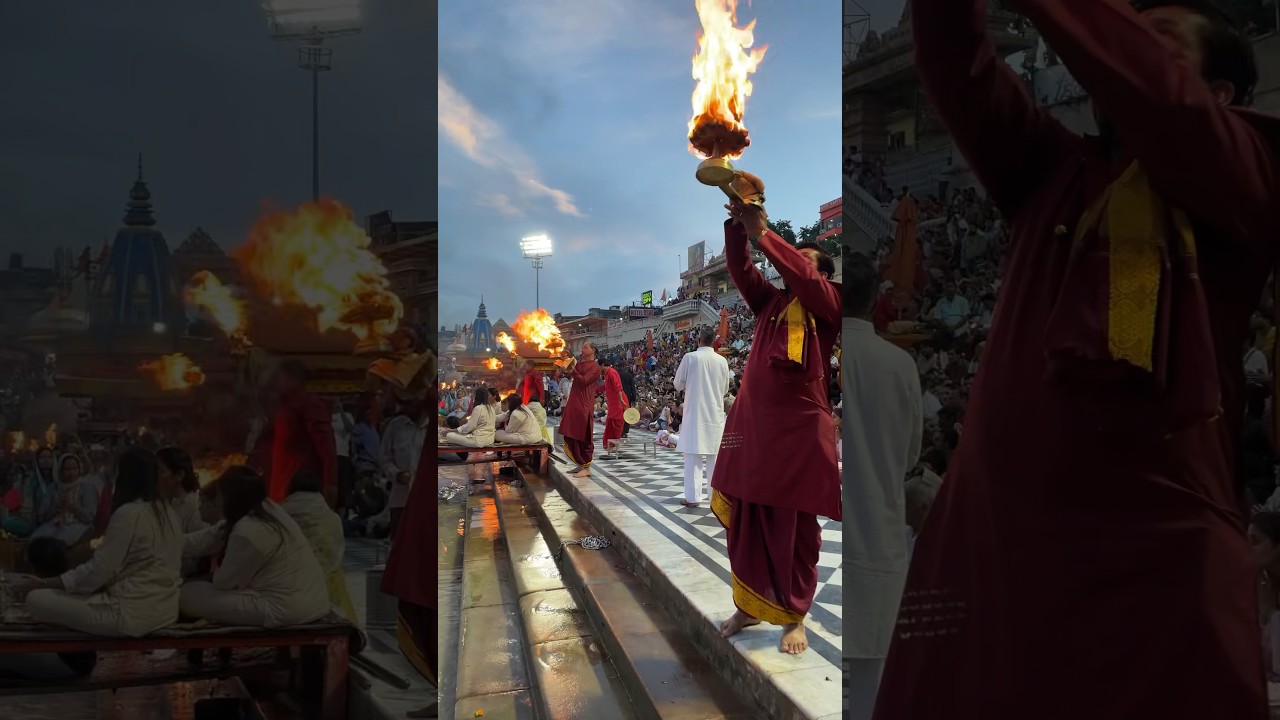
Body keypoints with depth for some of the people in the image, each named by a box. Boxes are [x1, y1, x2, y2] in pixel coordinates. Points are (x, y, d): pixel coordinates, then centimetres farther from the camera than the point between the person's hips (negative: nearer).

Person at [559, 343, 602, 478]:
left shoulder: (595, 367, -8)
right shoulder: (579, 364, 16)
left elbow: (583, 381, -17)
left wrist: (572, 369, -15)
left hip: (584, 406, -8)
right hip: (574, 404, 8)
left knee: (584, 438, -5)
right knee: (572, 436, 12)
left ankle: (586, 468, 0)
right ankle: (581, 464, 21)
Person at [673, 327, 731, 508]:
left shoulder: (690, 357, -9)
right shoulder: (722, 361, -1)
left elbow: (678, 384, 0)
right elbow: (725, 389, 9)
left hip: (695, 413, -3)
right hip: (715, 414, 3)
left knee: (693, 455, 1)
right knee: (714, 455, 10)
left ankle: (692, 497, 0)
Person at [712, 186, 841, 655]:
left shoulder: (828, 305, 3)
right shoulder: (770, 302, 16)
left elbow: (800, 276, -15)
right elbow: (740, 268, 6)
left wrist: (762, 232, -15)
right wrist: (737, 222, -7)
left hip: (800, 429, -4)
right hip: (751, 425, 5)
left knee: (795, 529, 3)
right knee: (745, 522, 8)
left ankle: (794, 617, 15)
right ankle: (749, 606, 22)